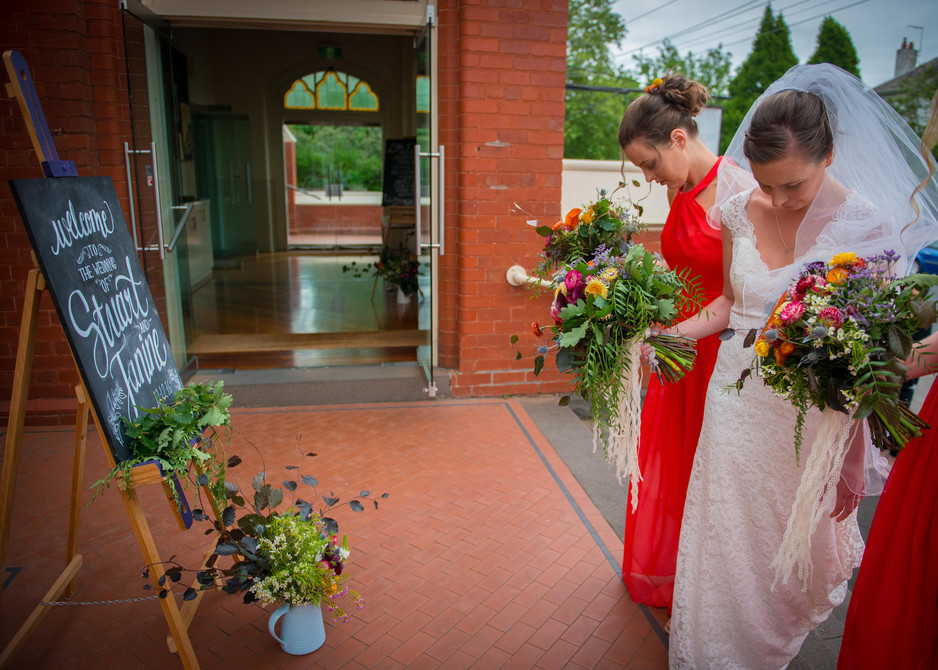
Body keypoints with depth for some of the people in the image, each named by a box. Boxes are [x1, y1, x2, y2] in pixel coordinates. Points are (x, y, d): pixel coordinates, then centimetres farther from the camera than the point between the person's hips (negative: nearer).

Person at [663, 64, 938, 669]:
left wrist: (853, 460, -10)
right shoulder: (741, 208, -4)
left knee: (786, 550, 15)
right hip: (734, 398, 3)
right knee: (723, 544, 17)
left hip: (804, 415, -3)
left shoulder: (866, 226, -15)